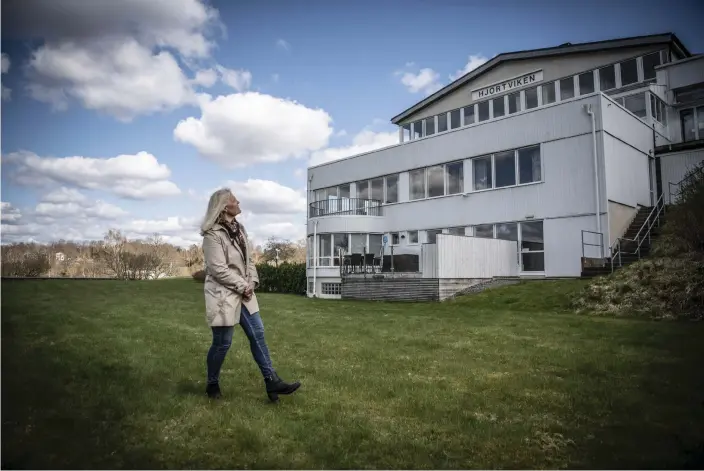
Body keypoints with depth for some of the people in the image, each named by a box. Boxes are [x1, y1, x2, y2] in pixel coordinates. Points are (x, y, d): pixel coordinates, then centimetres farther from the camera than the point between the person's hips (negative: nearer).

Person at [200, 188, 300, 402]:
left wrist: (252, 282, -4)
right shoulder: (213, 234, -14)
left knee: (257, 334, 6)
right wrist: (243, 286, -14)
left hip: (243, 294, 8)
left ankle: (272, 382, 12)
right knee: (222, 343, 4)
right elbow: (218, 269, -19)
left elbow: (249, 259, 12)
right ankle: (212, 385, 26)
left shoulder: (239, 229, 10)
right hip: (223, 295, -8)